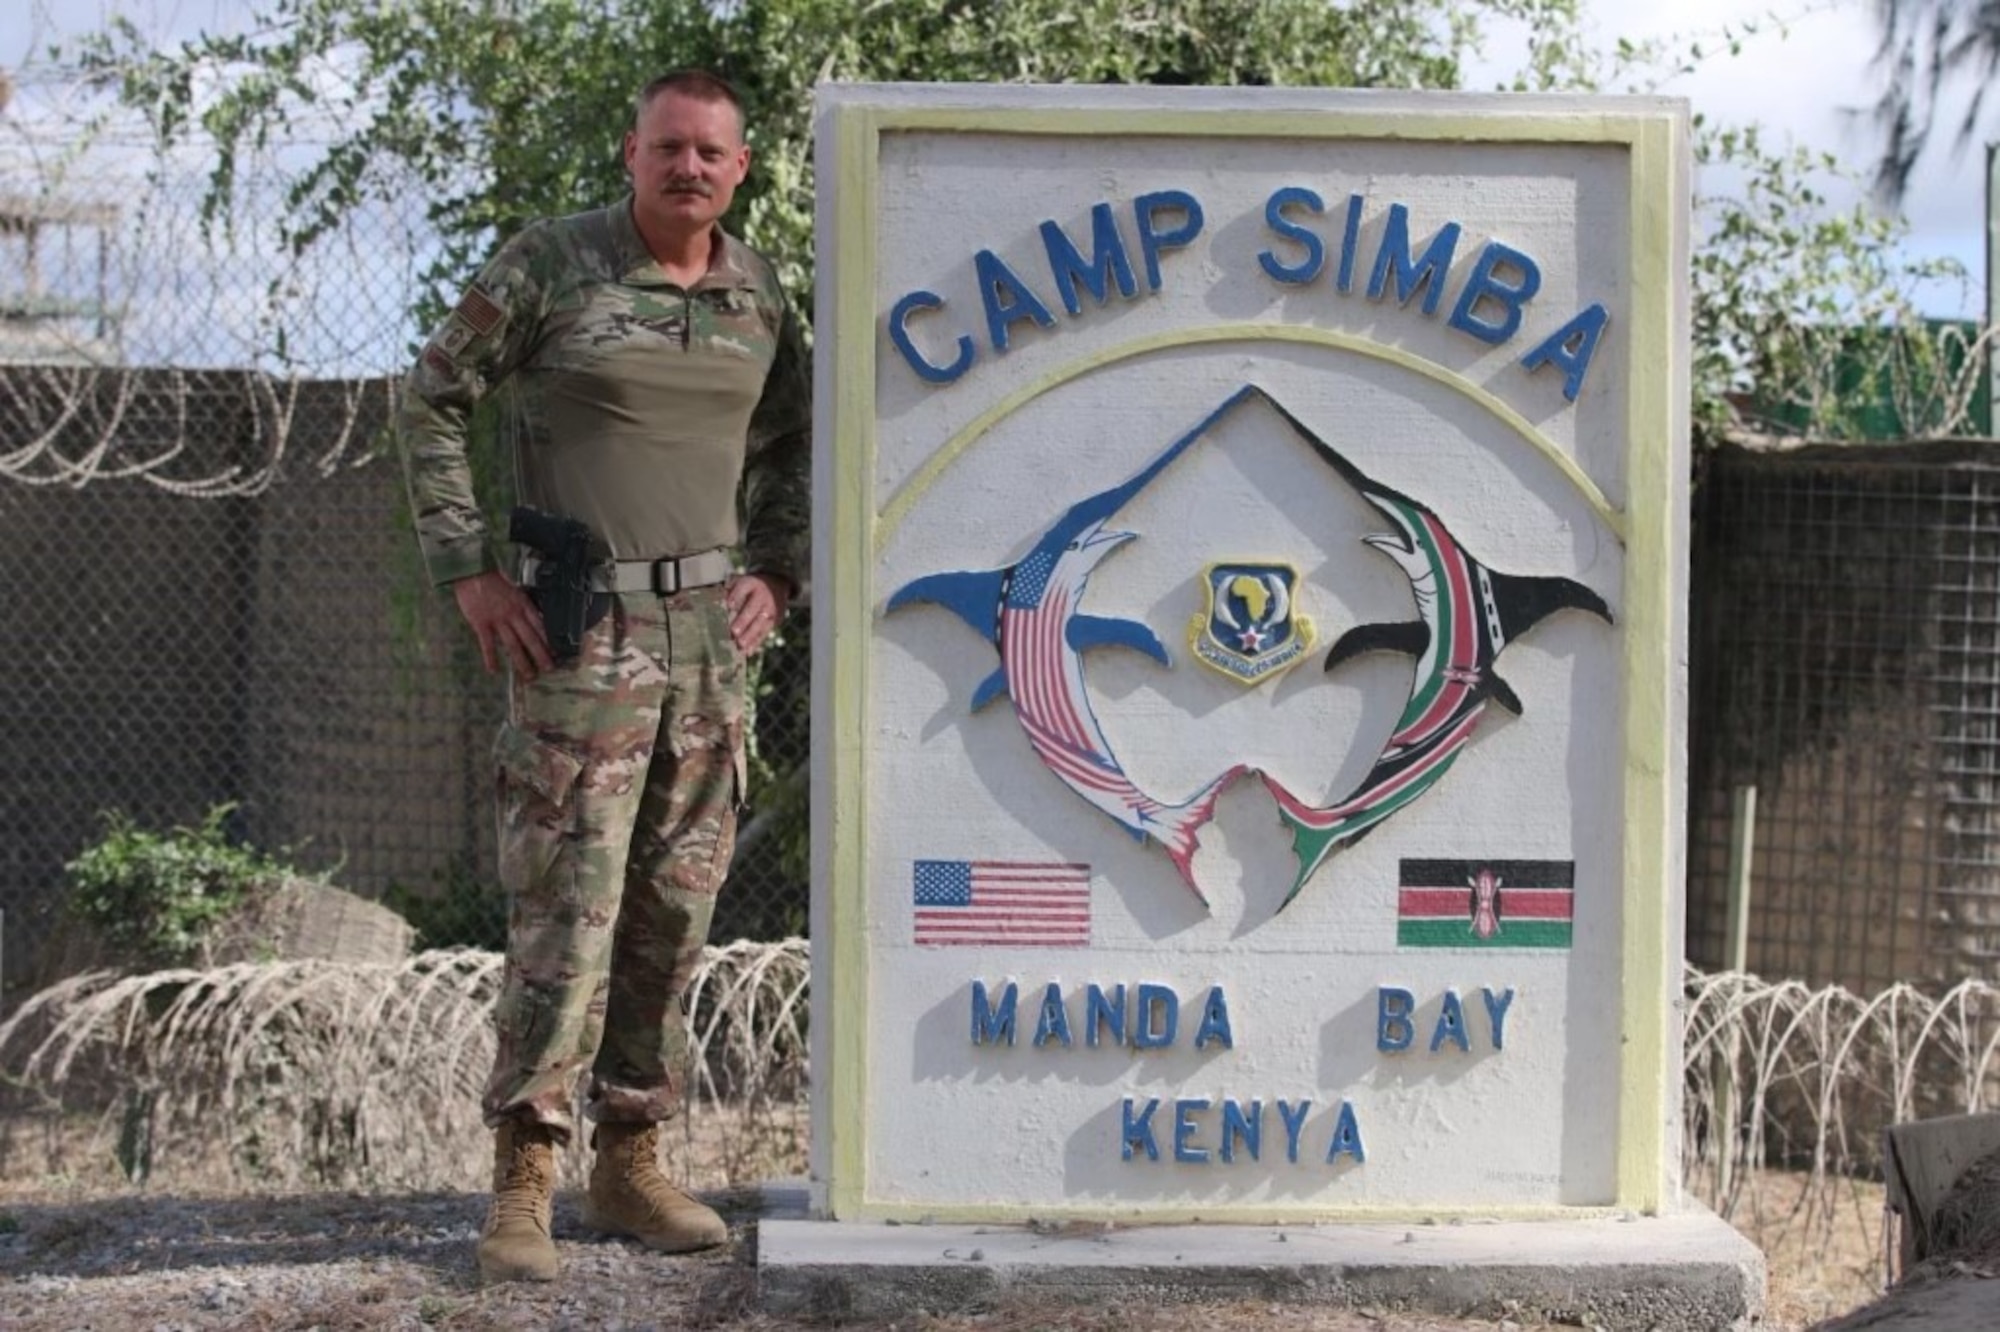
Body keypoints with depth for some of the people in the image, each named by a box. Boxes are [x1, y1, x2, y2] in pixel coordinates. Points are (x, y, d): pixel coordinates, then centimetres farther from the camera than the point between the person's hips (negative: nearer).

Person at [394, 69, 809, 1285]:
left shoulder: (757, 288, 8)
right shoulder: (551, 263, -6)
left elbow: (790, 438, 22)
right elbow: (433, 398, -2)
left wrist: (777, 571, 9)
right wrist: (469, 571, -7)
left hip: (708, 625, 5)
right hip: (584, 626, -5)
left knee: (675, 902, 7)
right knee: (569, 898, -11)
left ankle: (632, 1163, 17)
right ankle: (524, 1184, -6)